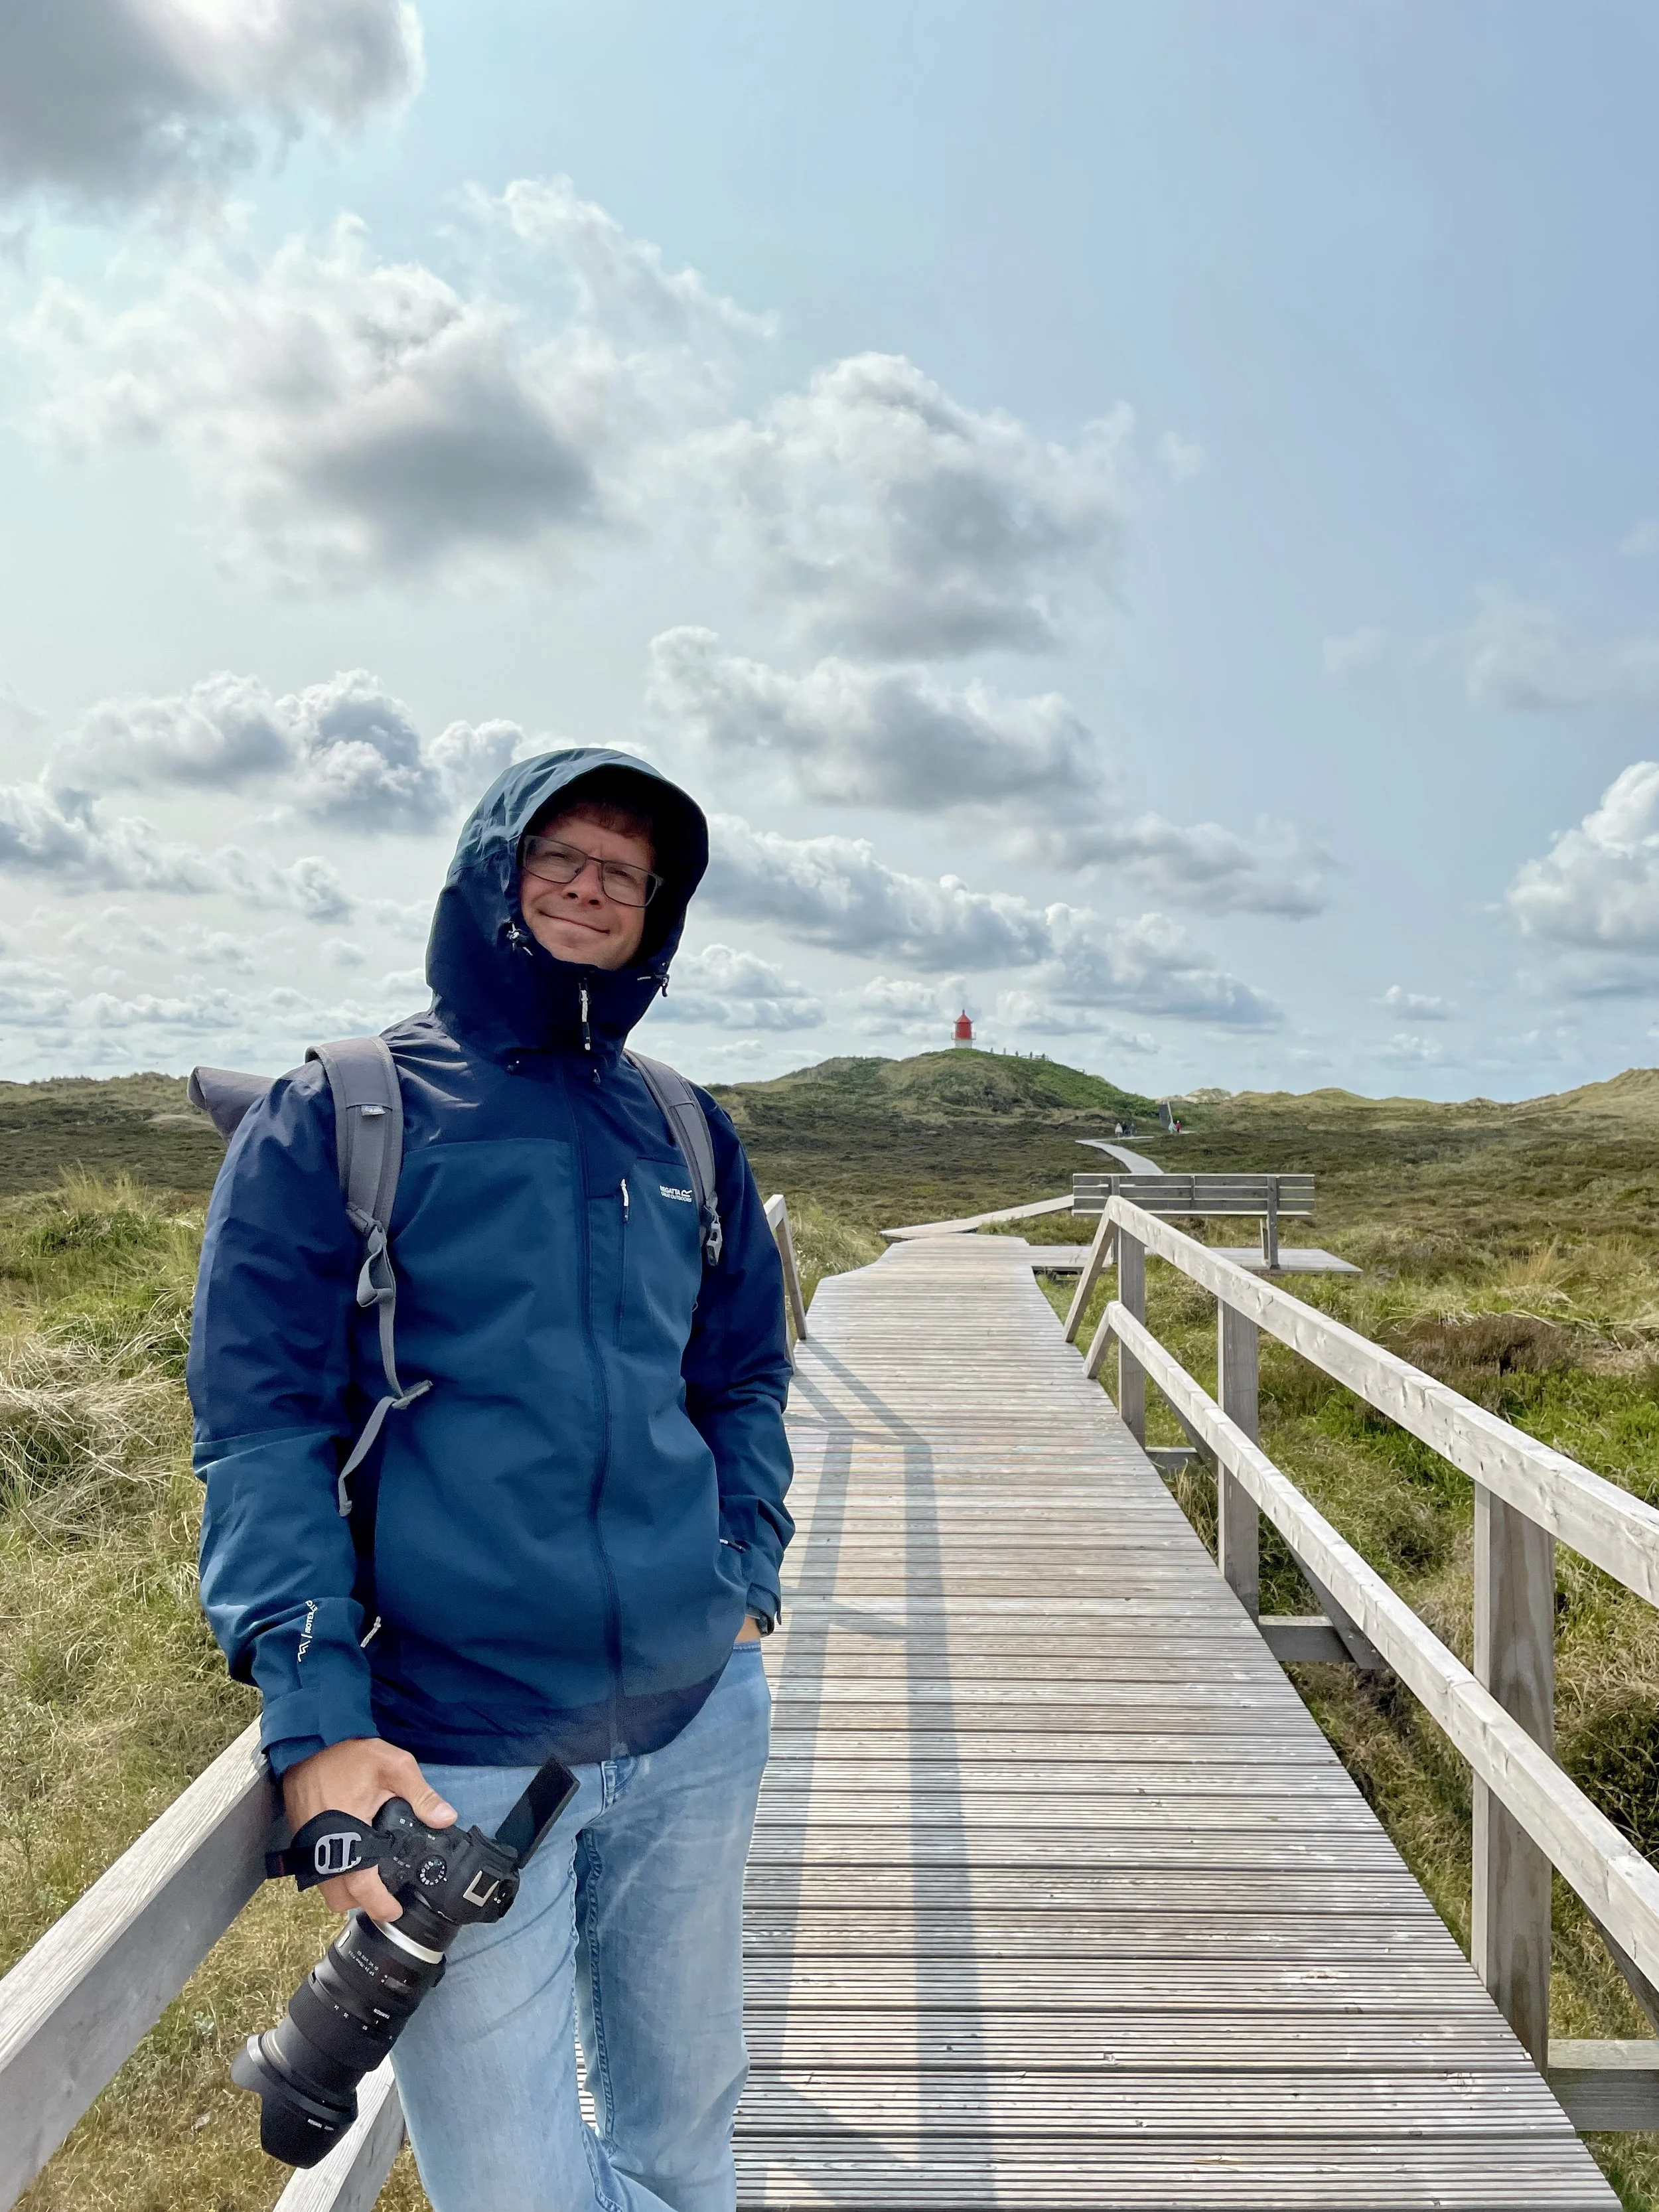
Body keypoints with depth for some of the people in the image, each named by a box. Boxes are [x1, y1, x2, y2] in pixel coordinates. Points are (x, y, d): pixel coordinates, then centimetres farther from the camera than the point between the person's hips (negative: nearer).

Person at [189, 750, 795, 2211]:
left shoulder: (687, 1137, 9)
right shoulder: (336, 1119, -3)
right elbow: (261, 1421, -7)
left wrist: (746, 1573, 4)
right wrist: (315, 1714, -15)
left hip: (697, 1725, 4)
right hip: (453, 1758, -4)